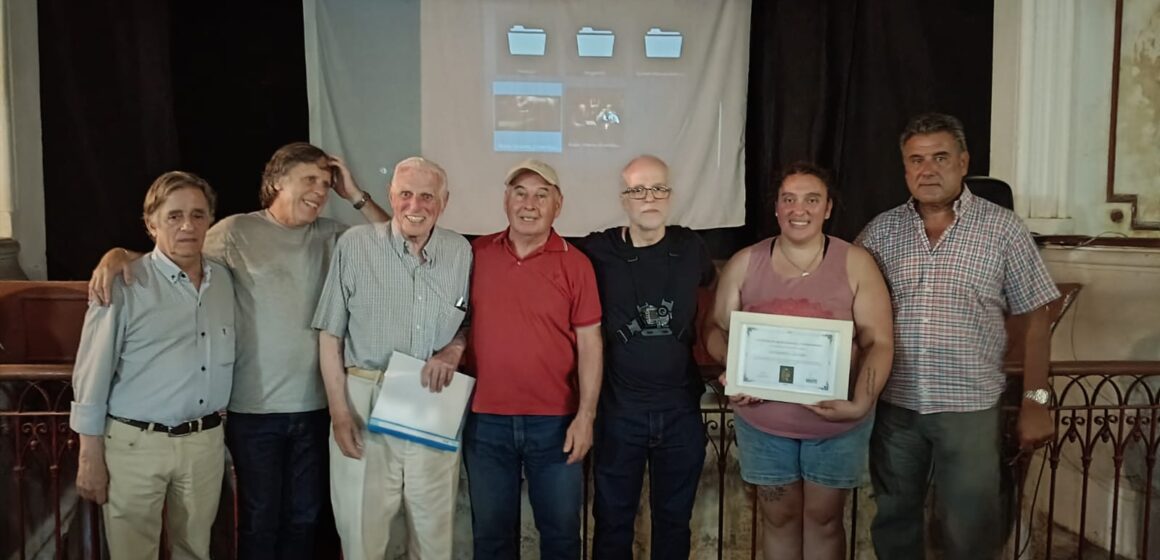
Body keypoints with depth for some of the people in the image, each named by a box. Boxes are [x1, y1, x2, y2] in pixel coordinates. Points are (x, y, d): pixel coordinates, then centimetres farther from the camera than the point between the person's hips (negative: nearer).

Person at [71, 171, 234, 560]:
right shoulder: (123, 285, -10)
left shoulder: (224, 280, 5)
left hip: (206, 442, 4)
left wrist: (220, 433, 12)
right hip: (136, 443, -4)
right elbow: (92, 375, -8)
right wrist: (90, 457, -7)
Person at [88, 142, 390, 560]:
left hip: (314, 406, 3)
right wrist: (120, 254, -14)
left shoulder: (330, 236, 5)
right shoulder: (237, 232, -4)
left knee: (306, 517, 16)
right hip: (255, 409, -3)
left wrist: (356, 196, -4)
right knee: (260, 521, 10)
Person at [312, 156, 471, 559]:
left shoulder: (461, 253, 3)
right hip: (365, 401, -2)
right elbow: (330, 335, -1)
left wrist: (454, 349, -8)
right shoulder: (355, 245, -4)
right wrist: (338, 410, -5)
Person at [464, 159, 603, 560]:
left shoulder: (575, 263, -4)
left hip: (555, 421, -1)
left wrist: (585, 416, -8)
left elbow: (589, 343, -4)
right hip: (486, 420, 2)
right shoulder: (476, 254, 2)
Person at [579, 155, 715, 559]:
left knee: (674, 520, 16)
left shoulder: (691, 248, 0)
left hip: (681, 409, 2)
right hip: (619, 409, -2)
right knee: (613, 520, 12)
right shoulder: (597, 251, -8)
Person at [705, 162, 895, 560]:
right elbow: (717, 328, 4)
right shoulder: (744, 264, -2)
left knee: (824, 517, 15)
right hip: (764, 420, 1)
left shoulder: (855, 264, -7)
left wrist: (859, 404, -24)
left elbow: (878, 343, -9)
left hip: (836, 422, -1)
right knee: (778, 517, 16)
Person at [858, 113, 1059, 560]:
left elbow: (1035, 317, 0)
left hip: (969, 407, -2)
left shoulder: (1003, 229, -2)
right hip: (893, 405, 2)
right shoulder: (880, 231, 3)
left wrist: (1036, 400, -4)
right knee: (893, 523, 16)